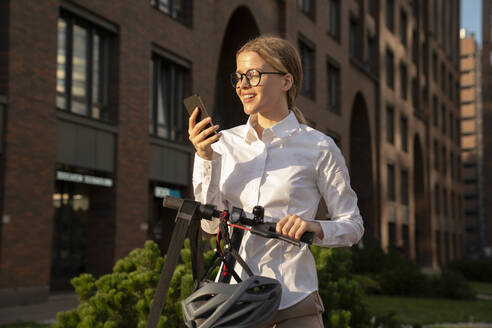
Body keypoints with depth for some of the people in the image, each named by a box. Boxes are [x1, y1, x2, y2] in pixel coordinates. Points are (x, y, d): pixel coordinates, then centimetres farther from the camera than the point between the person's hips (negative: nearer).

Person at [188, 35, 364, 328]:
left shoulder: (318, 147, -3)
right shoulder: (225, 142, 7)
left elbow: (353, 225, 0)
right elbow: (211, 223, 3)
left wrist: (316, 228, -19)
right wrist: (205, 158, -6)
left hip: (292, 298, -3)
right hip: (233, 295, 3)